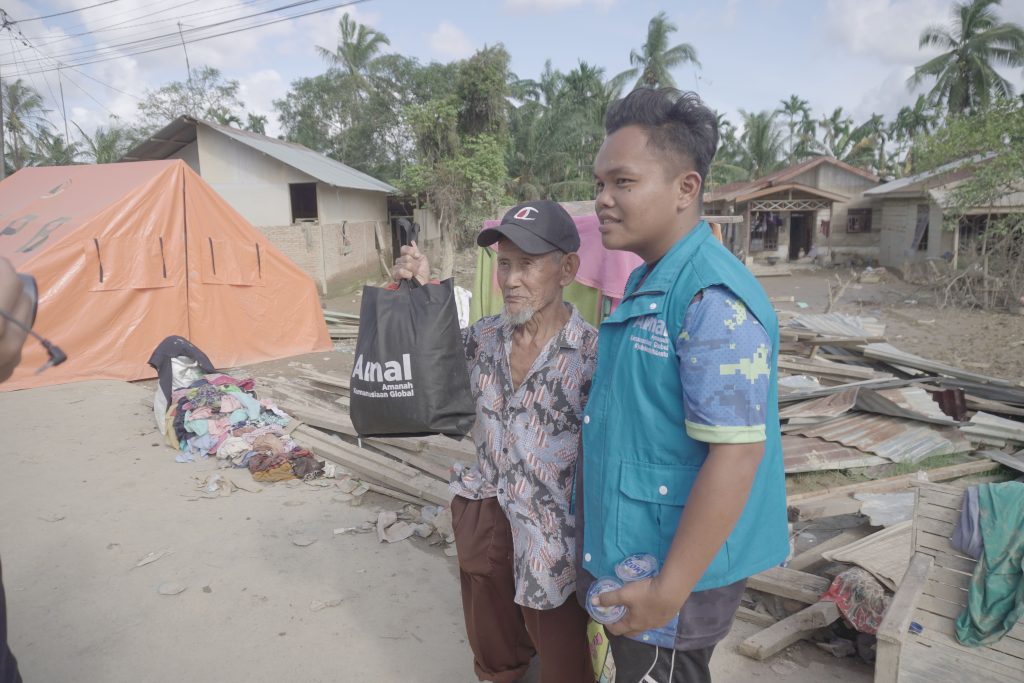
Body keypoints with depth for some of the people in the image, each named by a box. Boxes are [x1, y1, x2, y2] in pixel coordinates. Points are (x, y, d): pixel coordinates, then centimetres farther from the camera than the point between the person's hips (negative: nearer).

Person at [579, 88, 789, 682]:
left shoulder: (713, 299, -25)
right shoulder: (646, 282, 6)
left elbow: (736, 453, -27)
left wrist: (668, 591, -23)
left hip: (676, 567, -9)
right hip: (633, 551, 9)